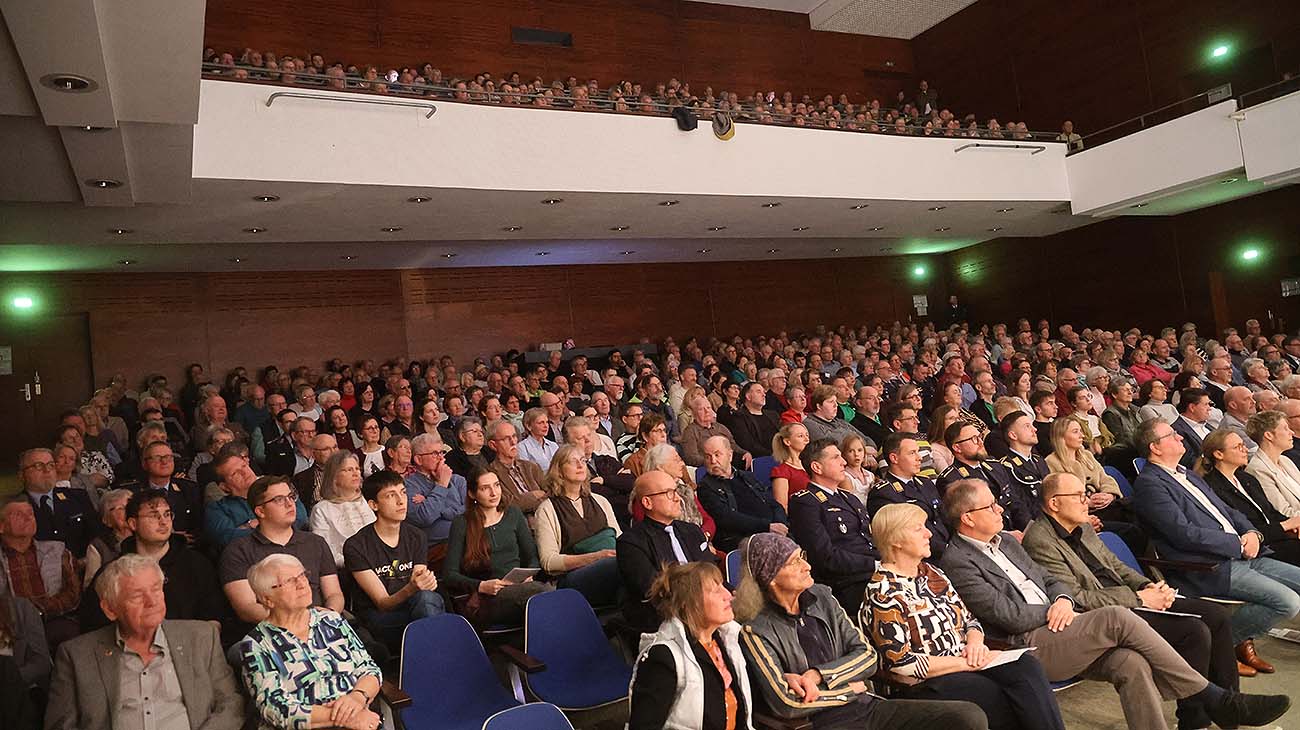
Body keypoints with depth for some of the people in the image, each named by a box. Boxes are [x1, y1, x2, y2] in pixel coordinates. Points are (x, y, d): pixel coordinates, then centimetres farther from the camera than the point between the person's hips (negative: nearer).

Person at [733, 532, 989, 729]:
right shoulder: (756, 630, -7)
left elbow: (868, 656, 8)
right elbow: (785, 703, -13)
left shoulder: (821, 597, 11)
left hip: (869, 706, 6)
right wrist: (848, 689, -1)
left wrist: (817, 675, -9)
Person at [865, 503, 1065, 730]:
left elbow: (969, 620, 17)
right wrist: (966, 663, -15)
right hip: (925, 684, -7)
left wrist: (975, 643, -7)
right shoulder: (883, 593, -12)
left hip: (965, 664, 7)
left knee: (1026, 666, -19)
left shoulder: (931, 573, 13)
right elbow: (900, 664, -16)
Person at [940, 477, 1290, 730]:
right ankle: (1216, 700, -11)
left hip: (1055, 631, 8)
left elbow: (1050, 580, 22)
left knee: (1131, 664, -19)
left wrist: (1063, 600, -2)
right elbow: (1009, 615, -15)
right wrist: (1057, 609, -1)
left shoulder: (1005, 542, 19)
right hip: (1026, 647, -8)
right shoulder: (957, 562, -10)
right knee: (1117, 617, -22)